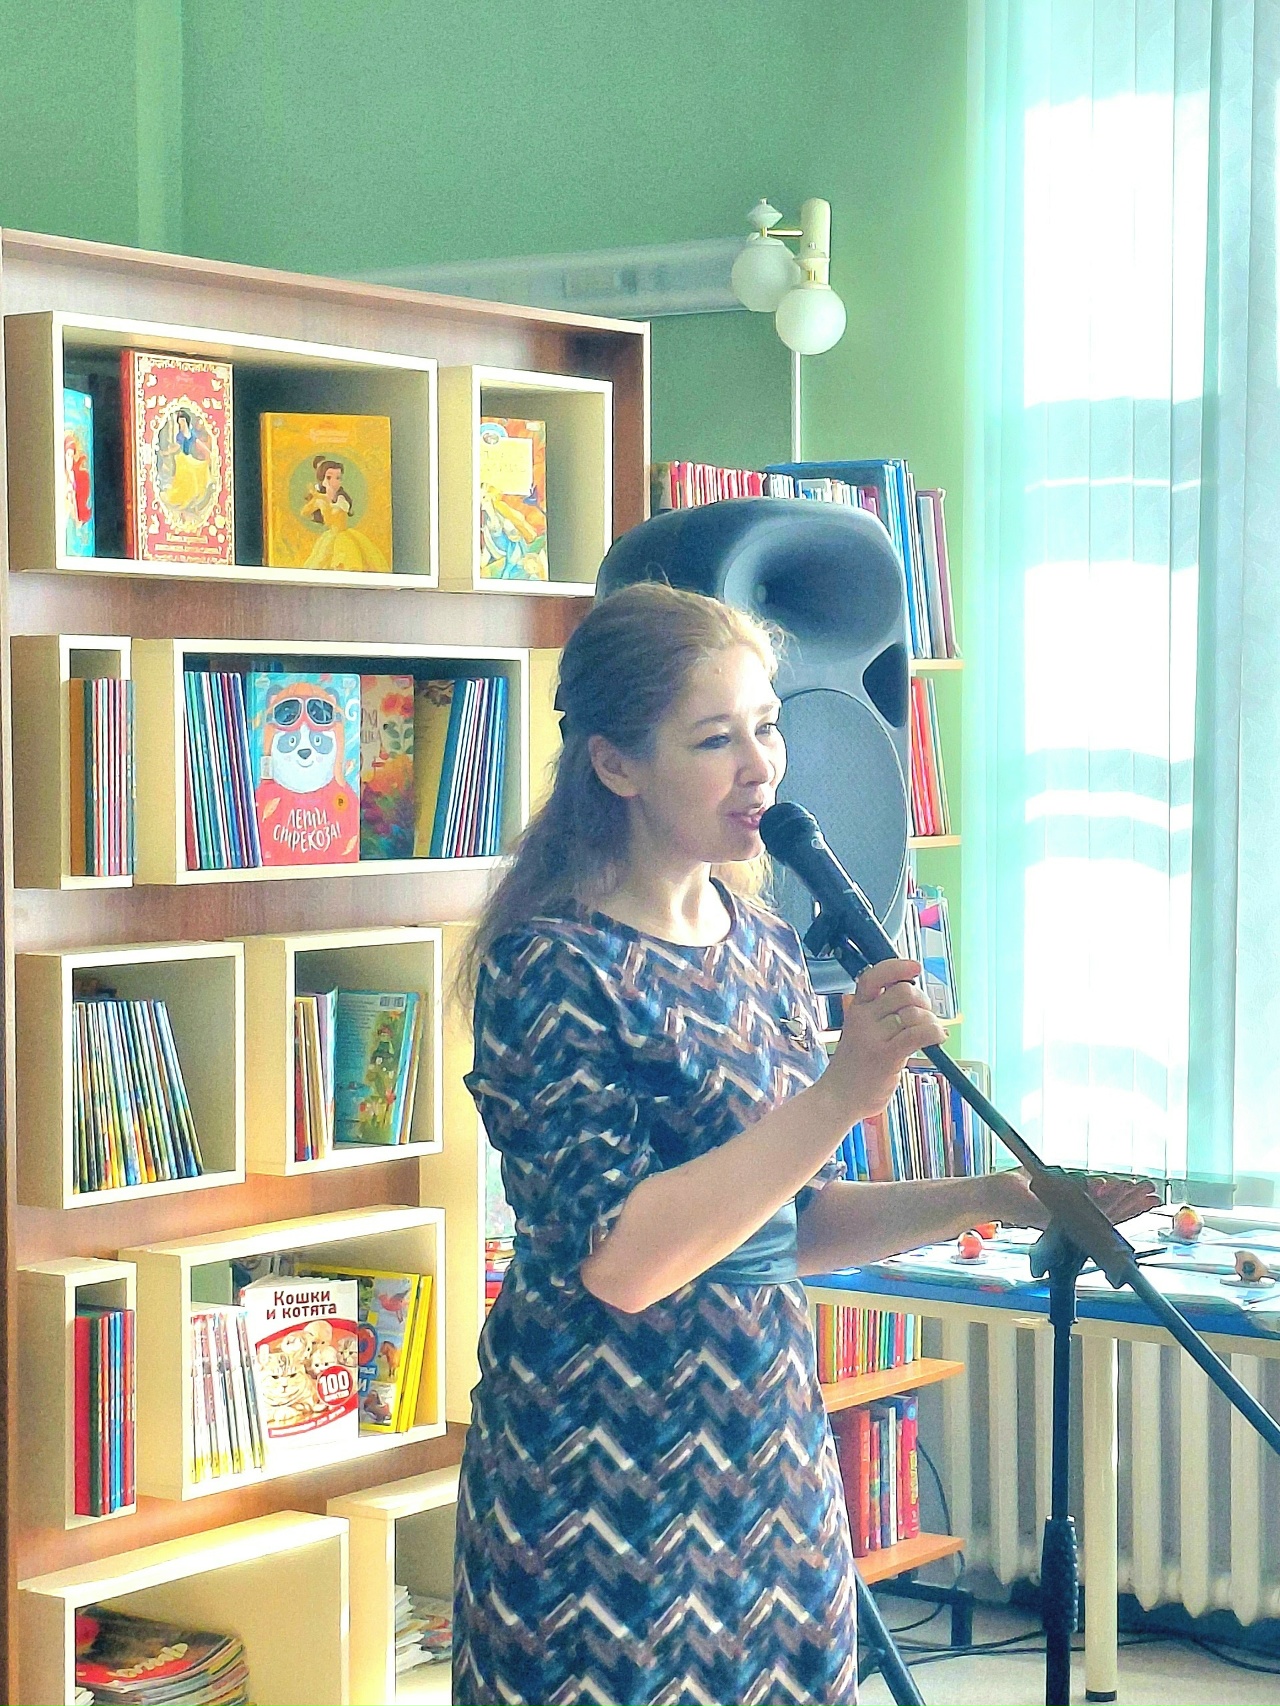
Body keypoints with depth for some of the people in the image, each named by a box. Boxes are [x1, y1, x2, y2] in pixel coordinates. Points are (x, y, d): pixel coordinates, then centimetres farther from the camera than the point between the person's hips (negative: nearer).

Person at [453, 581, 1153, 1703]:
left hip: (769, 1450, 7)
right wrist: (839, 1096, -28)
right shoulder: (549, 967, -15)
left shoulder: (762, 949, 7)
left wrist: (985, 1198, -2)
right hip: (606, 1476, -6)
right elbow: (621, 1259, -24)